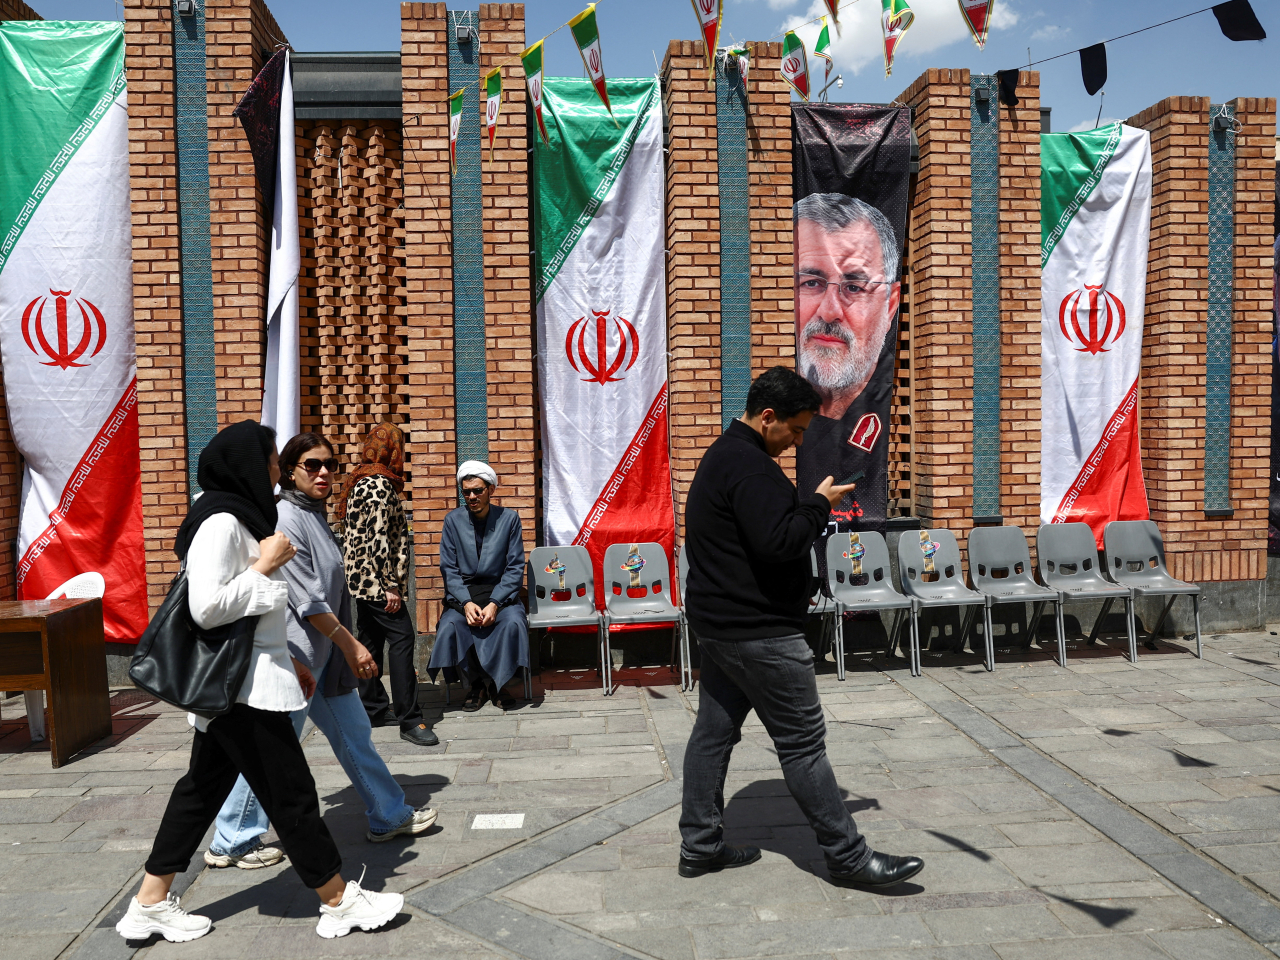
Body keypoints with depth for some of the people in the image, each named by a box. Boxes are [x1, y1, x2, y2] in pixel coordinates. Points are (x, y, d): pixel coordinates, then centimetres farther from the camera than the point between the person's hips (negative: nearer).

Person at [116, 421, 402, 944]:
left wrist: (287, 660, 20)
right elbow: (206, 608, -26)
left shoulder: (237, 518, 13)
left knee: (203, 787, 17)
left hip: (245, 680, 10)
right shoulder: (220, 522, -19)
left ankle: (150, 904, 29)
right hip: (244, 688, -10)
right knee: (291, 793, 0)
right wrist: (265, 564, -19)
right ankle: (339, 902, 13)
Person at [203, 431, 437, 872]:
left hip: (326, 652, 9)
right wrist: (352, 646, -18)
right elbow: (308, 599, -20)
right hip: (296, 653, -9)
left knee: (354, 734, 15)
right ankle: (231, 844, 19)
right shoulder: (285, 519, -17)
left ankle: (389, 816, 27)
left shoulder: (315, 514, 12)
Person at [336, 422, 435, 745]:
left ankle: (373, 707, 26)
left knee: (372, 639, 16)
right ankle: (409, 720, -9)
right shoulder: (380, 484, -15)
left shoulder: (360, 481, 15)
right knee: (402, 638, -10)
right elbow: (378, 538, -21)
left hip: (360, 579, 10)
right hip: (375, 578, -10)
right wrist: (391, 585, -19)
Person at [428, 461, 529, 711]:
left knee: (513, 623, -31)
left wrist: (494, 603, -17)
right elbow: (449, 568, 1)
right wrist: (466, 603, -16)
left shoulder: (508, 518, 0)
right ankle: (478, 682, -6)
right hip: (463, 594, 1)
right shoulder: (453, 520, 4)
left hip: (500, 593, -1)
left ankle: (497, 682, -7)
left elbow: (515, 568, -2)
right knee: (449, 626, -28)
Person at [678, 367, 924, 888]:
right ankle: (847, 856, 11)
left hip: (718, 624, 11)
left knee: (714, 731, 14)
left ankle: (700, 845, 23)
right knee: (803, 742, -1)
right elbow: (778, 542, -26)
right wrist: (819, 503, -12)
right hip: (759, 631, -11)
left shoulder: (722, 456, 16)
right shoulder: (750, 466, -19)